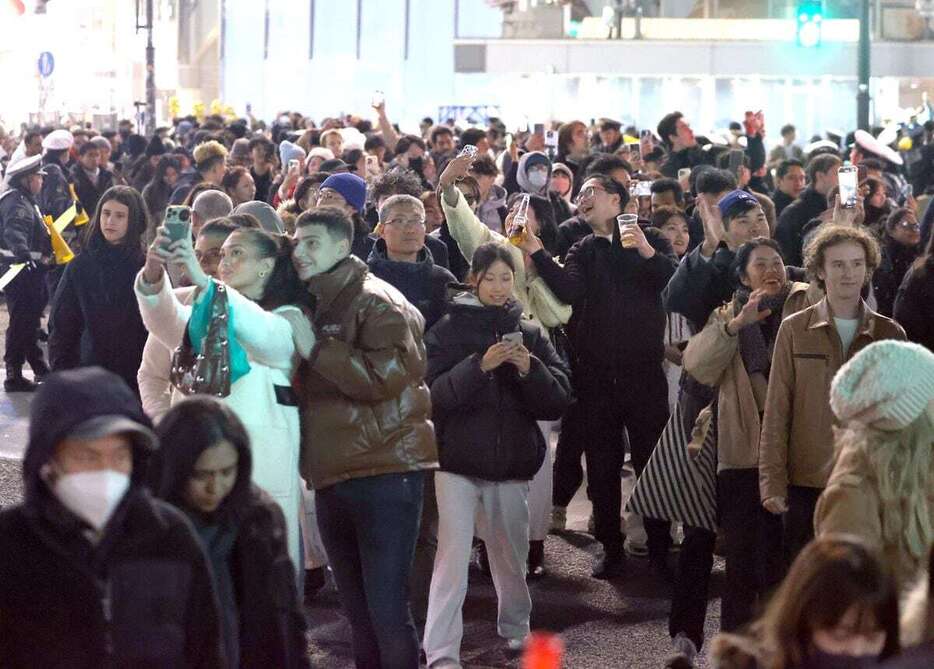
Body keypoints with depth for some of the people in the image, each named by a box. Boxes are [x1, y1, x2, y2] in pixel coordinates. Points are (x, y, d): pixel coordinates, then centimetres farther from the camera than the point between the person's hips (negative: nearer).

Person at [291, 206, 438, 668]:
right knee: (357, 609, 13)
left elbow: (387, 375, -21)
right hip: (332, 475, 8)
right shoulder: (314, 307, 17)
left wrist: (314, 346, -17)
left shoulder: (376, 301, -7)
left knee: (386, 610, -10)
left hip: (383, 473, -8)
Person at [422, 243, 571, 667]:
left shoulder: (530, 333, 7)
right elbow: (435, 393, -12)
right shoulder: (448, 330, 0)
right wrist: (479, 365, -24)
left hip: (512, 462, 3)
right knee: (452, 558, -11)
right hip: (458, 460, -3)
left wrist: (530, 370, -16)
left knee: (510, 554, 15)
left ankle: (515, 628, 37)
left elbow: (558, 400, 2)